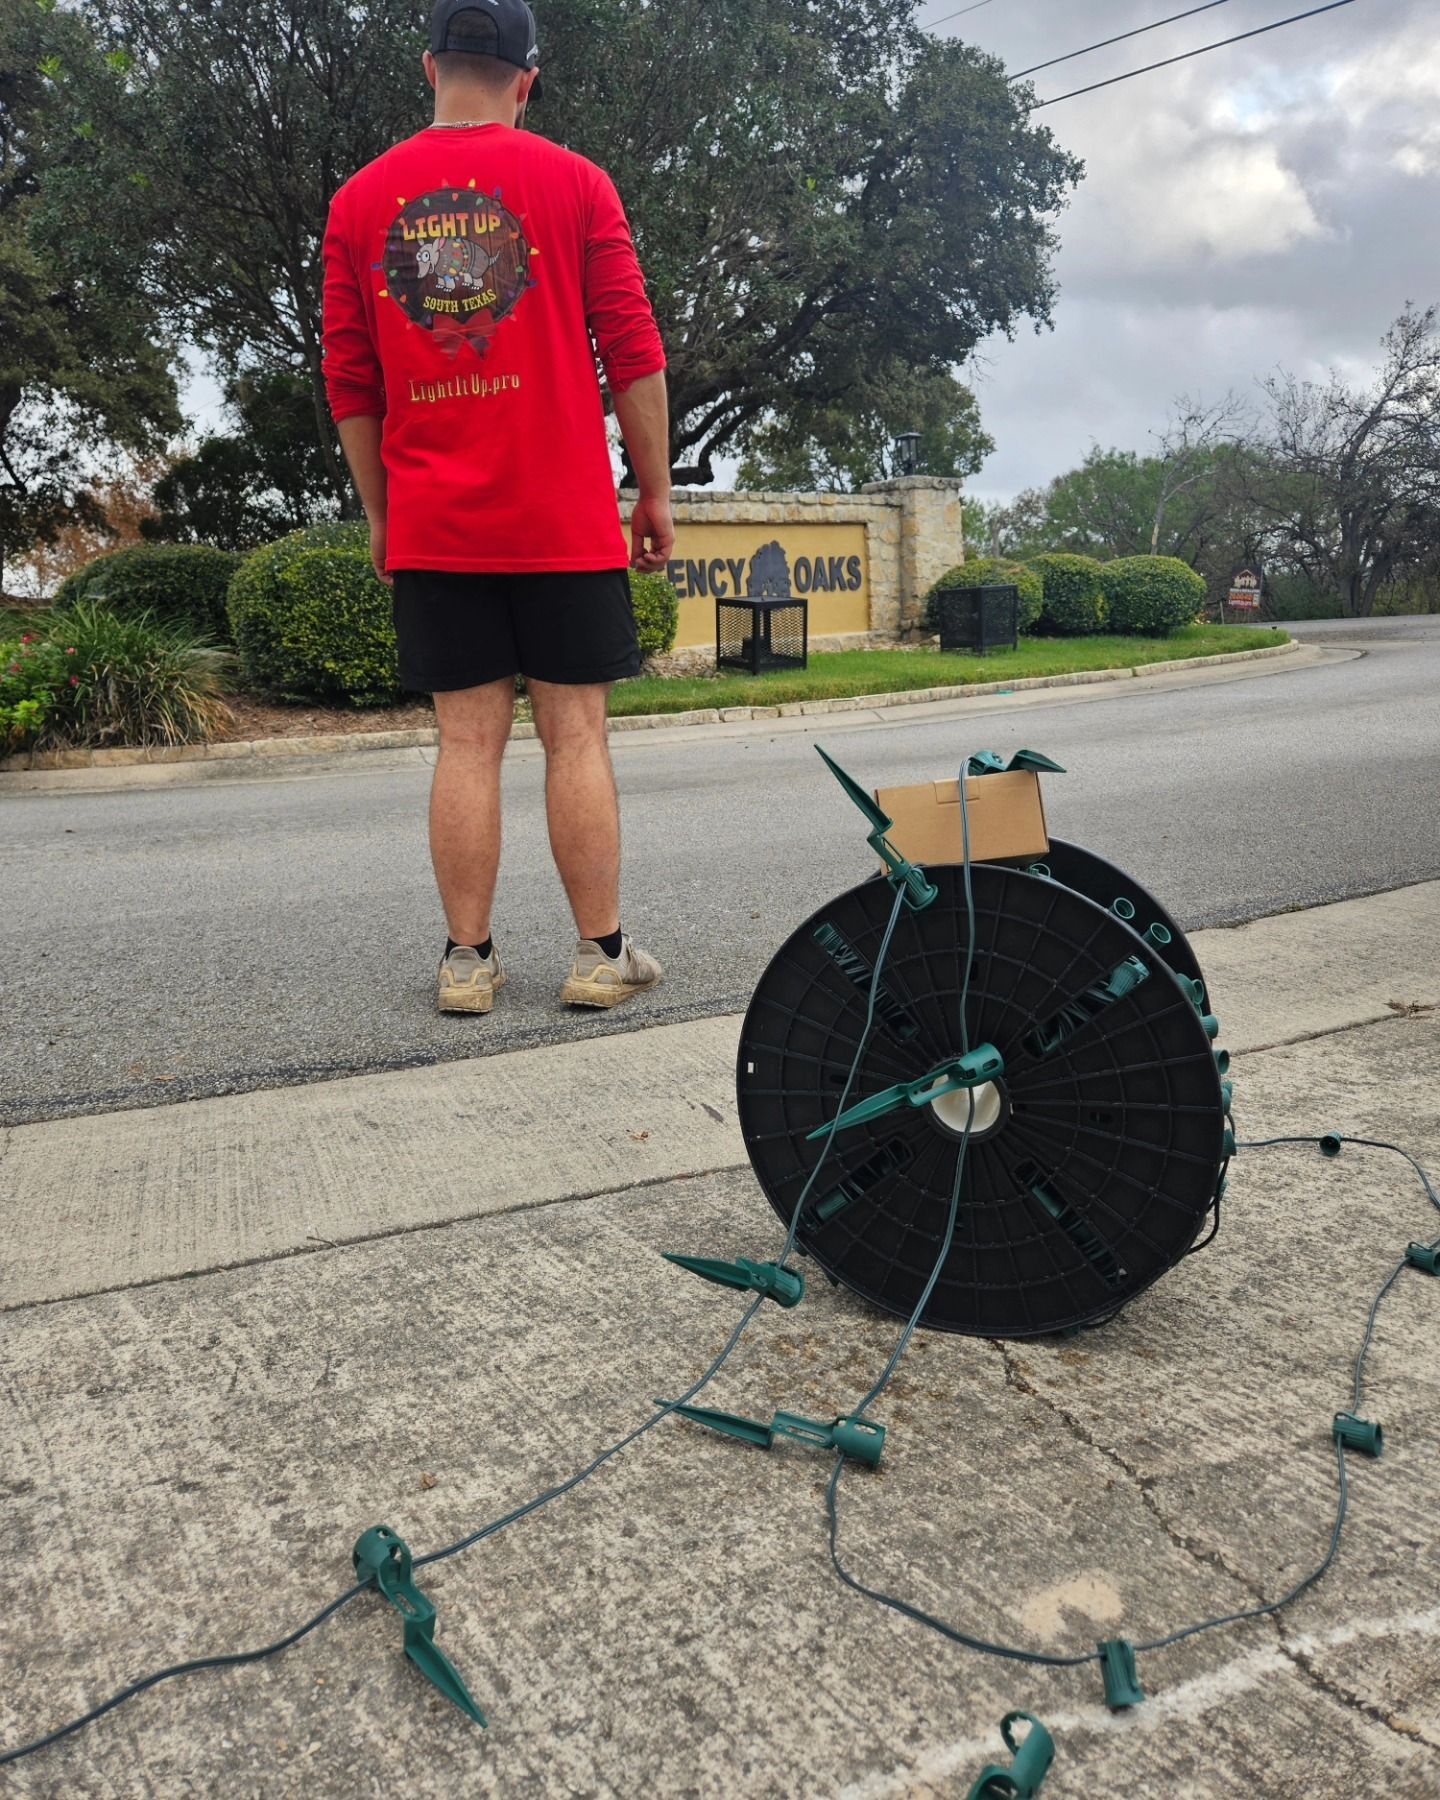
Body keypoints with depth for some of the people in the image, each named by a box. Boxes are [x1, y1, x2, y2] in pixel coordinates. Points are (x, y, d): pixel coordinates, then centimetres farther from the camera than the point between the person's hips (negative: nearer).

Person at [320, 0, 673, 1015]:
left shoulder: (360, 201, 9)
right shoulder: (573, 182, 3)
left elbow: (349, 380, 10)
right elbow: (633, 349, 0)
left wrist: (379, 512, 17)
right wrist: (656, 490, 6)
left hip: (431, 523, 2)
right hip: (565, 519, -2)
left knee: (469, 742, 4)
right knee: (577, 735, 2)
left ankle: (468, 960, 7)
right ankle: (603, 954, 6)